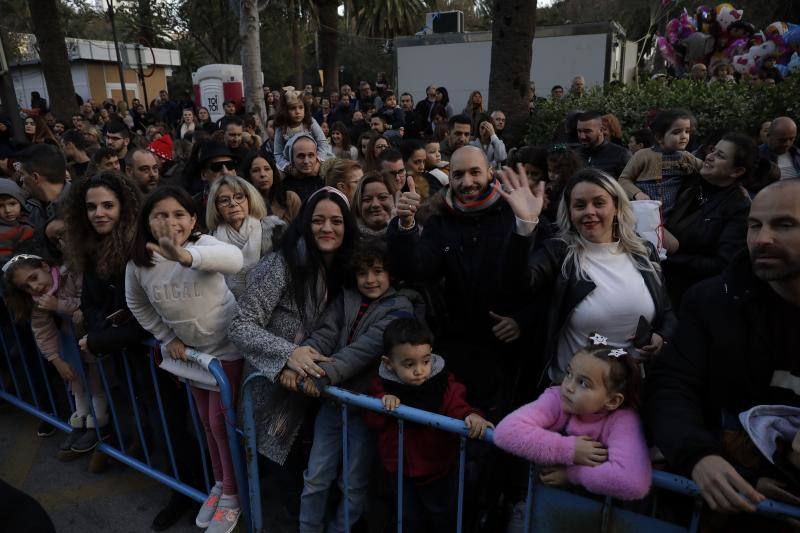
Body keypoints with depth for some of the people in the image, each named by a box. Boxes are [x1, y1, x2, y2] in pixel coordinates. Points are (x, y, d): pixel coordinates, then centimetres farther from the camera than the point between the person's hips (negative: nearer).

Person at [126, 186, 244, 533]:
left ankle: (232, 493, 26)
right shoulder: (138, 264, -11)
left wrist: (185, 255, -66)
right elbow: (137, 305, 8)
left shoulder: (203, 244, -25)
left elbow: (234, 258, -49)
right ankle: (220, 482, 41)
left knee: (221, 421, 3)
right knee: (207, 420, 20)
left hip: (227, 345, -5)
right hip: (189, 348, 5)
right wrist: (167, 338, 0)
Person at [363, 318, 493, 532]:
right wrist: (383, 401, -29)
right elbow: (372, 421, -10)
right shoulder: (383, 385, -14)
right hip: (399, 470, 2)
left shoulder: (444, 384, -19)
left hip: (437, 469, -1)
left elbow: (457, 407, -24)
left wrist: (471, 416, -47)